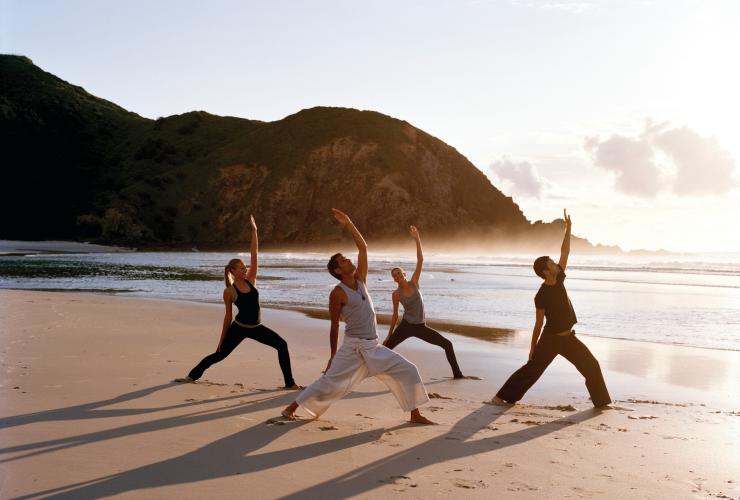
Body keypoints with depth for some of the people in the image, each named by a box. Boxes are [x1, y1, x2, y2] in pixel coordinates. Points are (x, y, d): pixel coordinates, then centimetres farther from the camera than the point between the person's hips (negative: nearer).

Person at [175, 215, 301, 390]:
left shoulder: (250, 280, 0)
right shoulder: (229, 291, -8)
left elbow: (254, 255, -5)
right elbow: (228, 316, -1)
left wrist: (254, 230, -8)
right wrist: (222, 338, 2)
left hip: (256, 327, 4)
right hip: (239, 328, -4)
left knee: (282, 345, -7)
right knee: (219, 355, 3)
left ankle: (289, 382, 0)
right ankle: (192, 375, 25)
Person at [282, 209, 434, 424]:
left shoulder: (360, 279, 7)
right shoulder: (338, 293, -10)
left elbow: (363, 247, 6)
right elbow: (334, 327, -6)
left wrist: (348, 224, 1)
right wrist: (333, 356, -3)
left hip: (374, 347, 6)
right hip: (353, 347, -6)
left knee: (407, 370, 1)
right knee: (329, 382, -5)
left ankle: (415, 414, 10)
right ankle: (292, 407, 9)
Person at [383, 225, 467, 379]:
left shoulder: (414, 282, -4)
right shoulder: (396, 294, -8)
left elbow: (420, 260, -13)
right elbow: (395, 315, 2)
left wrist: (417, 239, -21)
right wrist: (389, 336, 4)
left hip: (420, 327, 2)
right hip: (406, 326, -2)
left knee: (447, 344, 1)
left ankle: (457, 373, 14)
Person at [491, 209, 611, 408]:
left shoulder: (559, 279, 0)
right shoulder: (541, 296, -18)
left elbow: (565, 252, 1)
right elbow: (538, 324, -12)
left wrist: (568, 228, -4)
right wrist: (533, 347, -7)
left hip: (568, 338, 6)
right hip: (550, 339, -6)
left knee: (592, 366, 5)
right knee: (531, 370, -2)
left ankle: (601, 400, 17)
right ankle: (502, 396, 7)